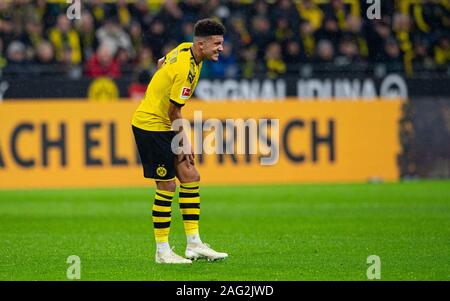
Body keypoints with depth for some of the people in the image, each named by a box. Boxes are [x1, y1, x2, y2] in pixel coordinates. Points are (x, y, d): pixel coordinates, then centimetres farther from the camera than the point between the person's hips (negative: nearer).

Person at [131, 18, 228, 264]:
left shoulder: (185, 49, 3)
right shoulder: (187, 69, -26)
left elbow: (161, 63, 22)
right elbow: (174, 111, -20)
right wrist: (185, 142, -10)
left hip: (162, 124, 10)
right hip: (151, 125, -10)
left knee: (190, 177, 6)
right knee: (167, 186, -6)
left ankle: (194, 244, 8)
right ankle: (162, 251, 2)